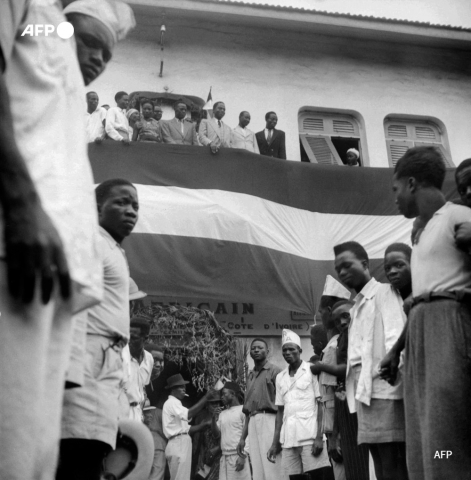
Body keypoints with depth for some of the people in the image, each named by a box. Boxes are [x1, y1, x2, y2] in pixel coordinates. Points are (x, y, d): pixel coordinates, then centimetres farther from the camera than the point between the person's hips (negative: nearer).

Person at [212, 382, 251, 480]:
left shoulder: (243, 410, -3)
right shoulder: (222, 414, 16)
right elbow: (217, 434, 14)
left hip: (238, 455, -6)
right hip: (225, 456, 6)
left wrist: (243, 456, -15)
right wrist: (214, 419, -1)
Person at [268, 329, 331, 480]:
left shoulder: (312, 370, 1)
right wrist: (275, 443, 12)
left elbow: (321, 405, -3)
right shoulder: (280, 377, 15)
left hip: (310, 435, -4)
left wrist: (319, 437, -12)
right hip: (288, 438, 5)